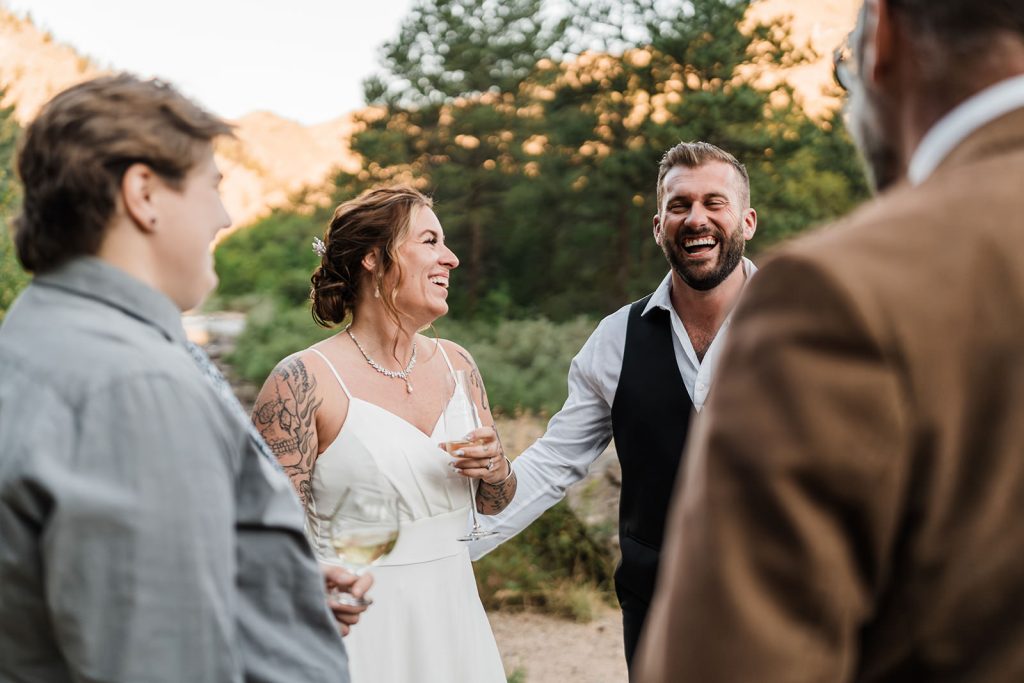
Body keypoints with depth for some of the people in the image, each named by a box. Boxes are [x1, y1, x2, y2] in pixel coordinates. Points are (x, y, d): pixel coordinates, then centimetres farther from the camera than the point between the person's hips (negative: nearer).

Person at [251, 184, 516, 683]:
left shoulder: (455, 364, 4)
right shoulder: (303, 381, -14)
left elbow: (494, 503, 12)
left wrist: (494, 470, -8)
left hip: (453, 617, 6)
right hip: (359, 625, -6)